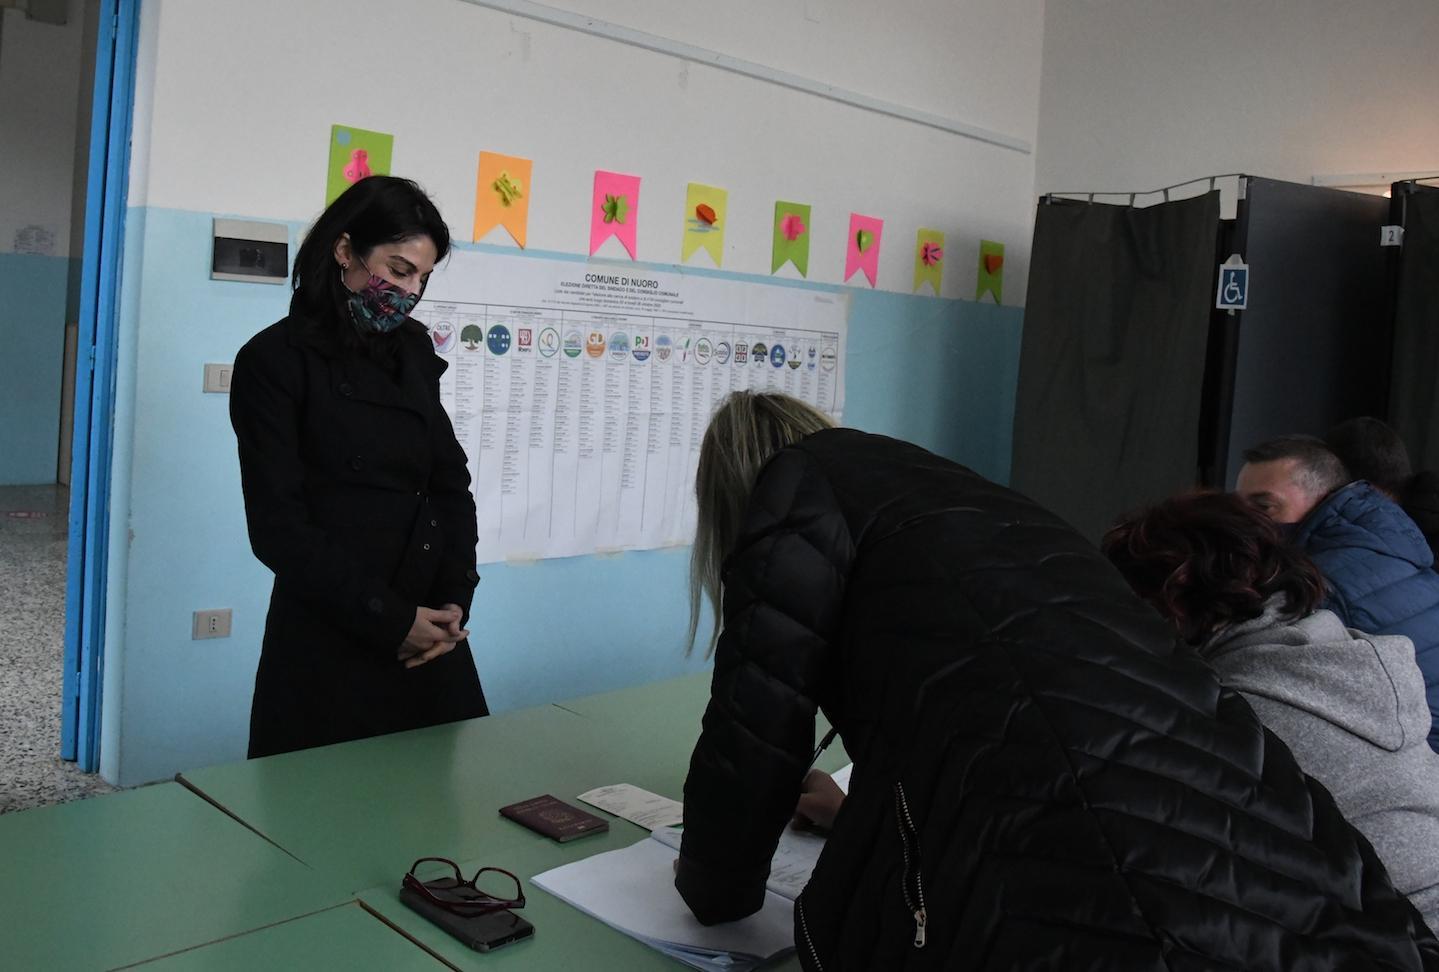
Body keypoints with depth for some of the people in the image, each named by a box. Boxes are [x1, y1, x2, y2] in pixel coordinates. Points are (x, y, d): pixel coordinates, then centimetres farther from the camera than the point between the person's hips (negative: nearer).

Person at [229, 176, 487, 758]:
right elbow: (278, 526, -11)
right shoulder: (275, 360, -7)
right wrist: (389, 619, -13)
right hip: (329, 647, -5)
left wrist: (455, 599, -4)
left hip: (428, 642, 5)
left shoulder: (413, 350, 9)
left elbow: (451, 480, 10)